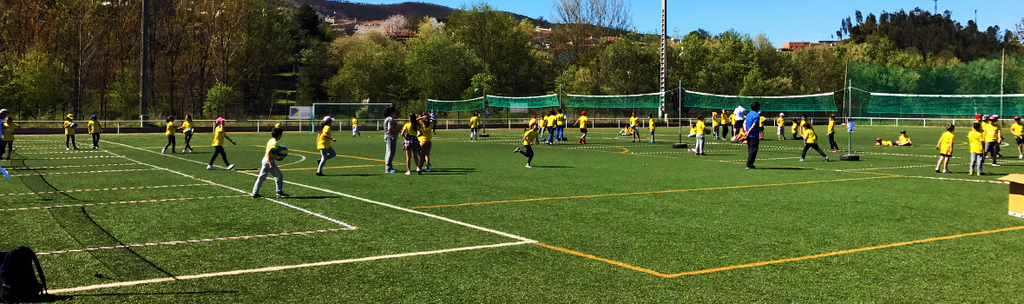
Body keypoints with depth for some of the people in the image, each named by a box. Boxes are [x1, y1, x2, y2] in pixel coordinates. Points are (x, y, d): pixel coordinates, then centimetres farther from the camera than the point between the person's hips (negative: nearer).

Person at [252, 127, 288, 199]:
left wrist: (276, 158, 20)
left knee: (261, 177, 11)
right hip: (269, 161, -10)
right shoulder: (274, 143, -16)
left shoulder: (271, 140, 13)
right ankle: (279, 193, 3)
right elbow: (269, 153, -24)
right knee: (279, 176, -1)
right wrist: (271, 164, -26)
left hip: (265, 159, 10)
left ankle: (255, 193, 13)